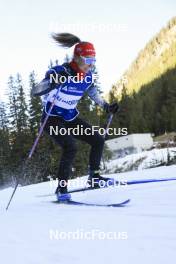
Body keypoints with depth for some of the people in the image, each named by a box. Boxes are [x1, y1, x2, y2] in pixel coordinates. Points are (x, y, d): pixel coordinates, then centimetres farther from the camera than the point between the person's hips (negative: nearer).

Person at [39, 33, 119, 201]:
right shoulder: (61, 72, -23)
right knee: (70, 148, -27)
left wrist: (107, 107, 14)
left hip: (71, 119, 7)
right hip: (53, 119, -7)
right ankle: (61, 188, -13)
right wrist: (52, 83, -47)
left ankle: (94, 177, 23)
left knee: (98, 141, 4)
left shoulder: (87, 76, -2)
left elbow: (94, 95, 19)